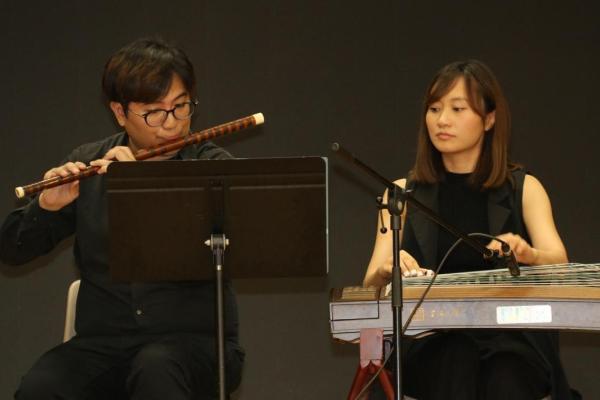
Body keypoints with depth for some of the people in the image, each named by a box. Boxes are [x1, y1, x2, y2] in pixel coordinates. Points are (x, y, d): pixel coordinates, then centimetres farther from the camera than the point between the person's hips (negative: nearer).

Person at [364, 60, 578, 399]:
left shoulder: (524, 189, 10)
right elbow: (371, 284, 1)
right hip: (431, 340, 0)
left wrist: (528, 255, -31)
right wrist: (387, 270, -24)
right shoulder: (403, 193, 13)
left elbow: (559, 263, -8)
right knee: (455, 358, -32)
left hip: (513, 336, 0)